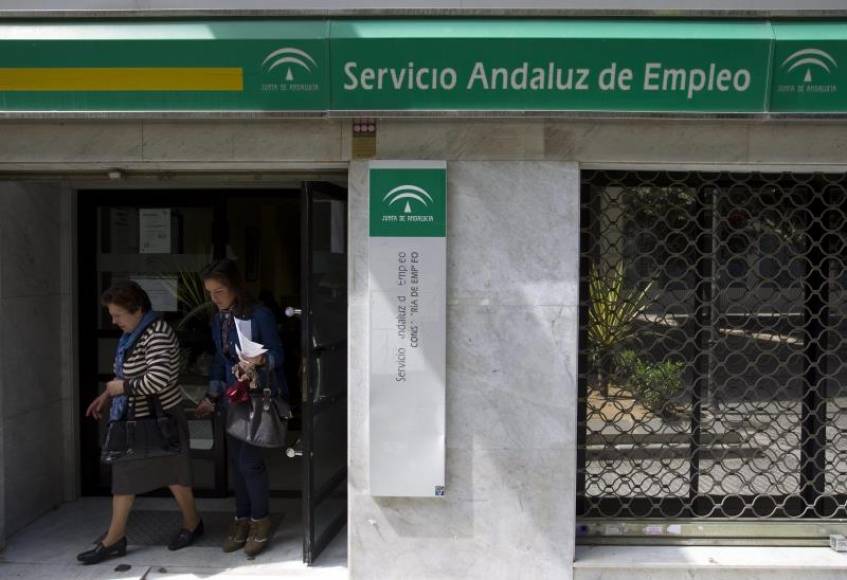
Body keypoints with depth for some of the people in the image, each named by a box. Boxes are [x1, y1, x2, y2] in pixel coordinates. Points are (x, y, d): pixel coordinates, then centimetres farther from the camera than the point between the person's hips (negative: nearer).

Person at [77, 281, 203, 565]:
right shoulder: (133, 333, 7)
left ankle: (192, 524, 30)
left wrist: (121, 387, -20)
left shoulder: (157, 334, -23)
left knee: (171, 473, 8)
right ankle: (114, 539, 22)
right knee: (124, 474, 11)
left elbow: (158, 380, -33)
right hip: (133, 417, 9)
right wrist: (107, 395, 7)